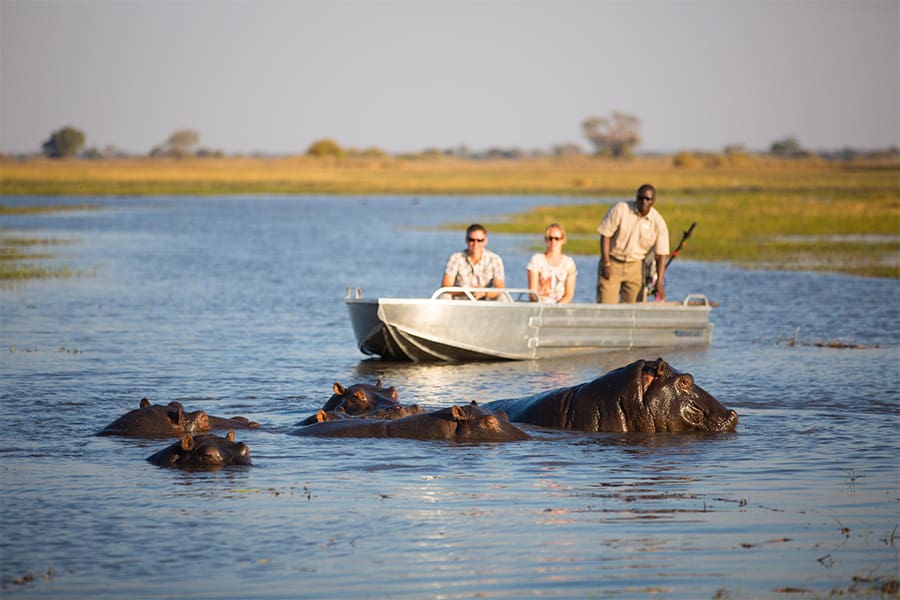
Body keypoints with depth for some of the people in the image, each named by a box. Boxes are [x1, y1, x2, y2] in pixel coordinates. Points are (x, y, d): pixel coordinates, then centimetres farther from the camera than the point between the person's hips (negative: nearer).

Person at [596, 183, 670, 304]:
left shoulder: (658, 223, -7)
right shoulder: (620, 209, -12)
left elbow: (661, 254, -6)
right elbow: (605, 235, -8)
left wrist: (659, 283, -12)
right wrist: (606, 264, -12)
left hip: (635, 266, 2)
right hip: (612, 262, -2)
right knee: (606, 306, -9)